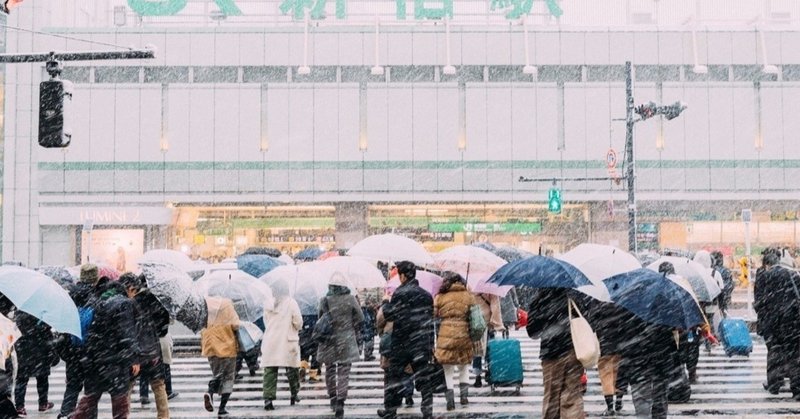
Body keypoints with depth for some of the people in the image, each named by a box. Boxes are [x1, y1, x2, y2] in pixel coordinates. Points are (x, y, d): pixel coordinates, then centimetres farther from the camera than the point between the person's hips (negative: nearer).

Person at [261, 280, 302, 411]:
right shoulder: (291, 303, -6)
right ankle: (294, 395, 25)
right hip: (287, 342, -2)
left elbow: (266, 321, 10)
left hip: (270, 342, 2)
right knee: (291, 370, 14)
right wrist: (295, 328, 15)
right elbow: (298, 322, -6)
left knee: (270, 371, 1)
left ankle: (268, 399, -7)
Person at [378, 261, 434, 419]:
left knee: (394, 376, 7)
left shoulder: (400, 293, -12)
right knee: (423, 378, 7)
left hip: (402, 344, -5)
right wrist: (431, 344, 18)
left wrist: (385, 302, 7)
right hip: (422, 343, 5)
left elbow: (389, 315, -13)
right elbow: (430, 321, 13)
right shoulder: (426, 295, 9)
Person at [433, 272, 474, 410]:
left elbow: (433, 316, 3)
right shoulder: (469, 296, 6)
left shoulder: (440, 297, 2)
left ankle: (450, 400, 4)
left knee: (448, 370, 7)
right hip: (464, 335, 2)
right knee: (464, 367, 21)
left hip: (445, 336, -1)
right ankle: (464, 394, 13)